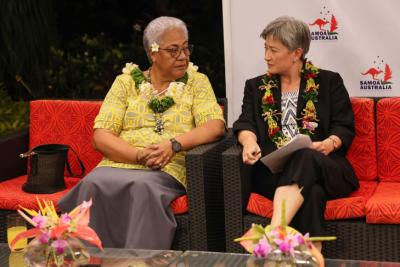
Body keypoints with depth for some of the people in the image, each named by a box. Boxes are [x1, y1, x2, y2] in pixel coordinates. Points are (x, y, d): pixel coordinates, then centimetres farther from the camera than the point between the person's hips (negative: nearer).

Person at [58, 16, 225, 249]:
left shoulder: (197, 82, 11)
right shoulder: (126, 82, 12)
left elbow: (216, 126, -3)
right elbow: (101, 136, 3)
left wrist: (174, 144, -19)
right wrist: (140, 156, -14)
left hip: (168, 171, -1)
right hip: (119, 165, 2)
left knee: (143, 187, -36)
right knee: (94, 184, -32)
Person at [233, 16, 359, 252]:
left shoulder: (329, 82, 14)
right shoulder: (257, 87, 21)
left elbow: (345, 128, 6)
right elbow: (245, 123, 8)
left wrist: (329, 144, -17)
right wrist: (249, 141, -17)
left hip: (323, 168, -1)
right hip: (273, 170, 2)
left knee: (304, 158, -41)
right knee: (311, 193, -37)